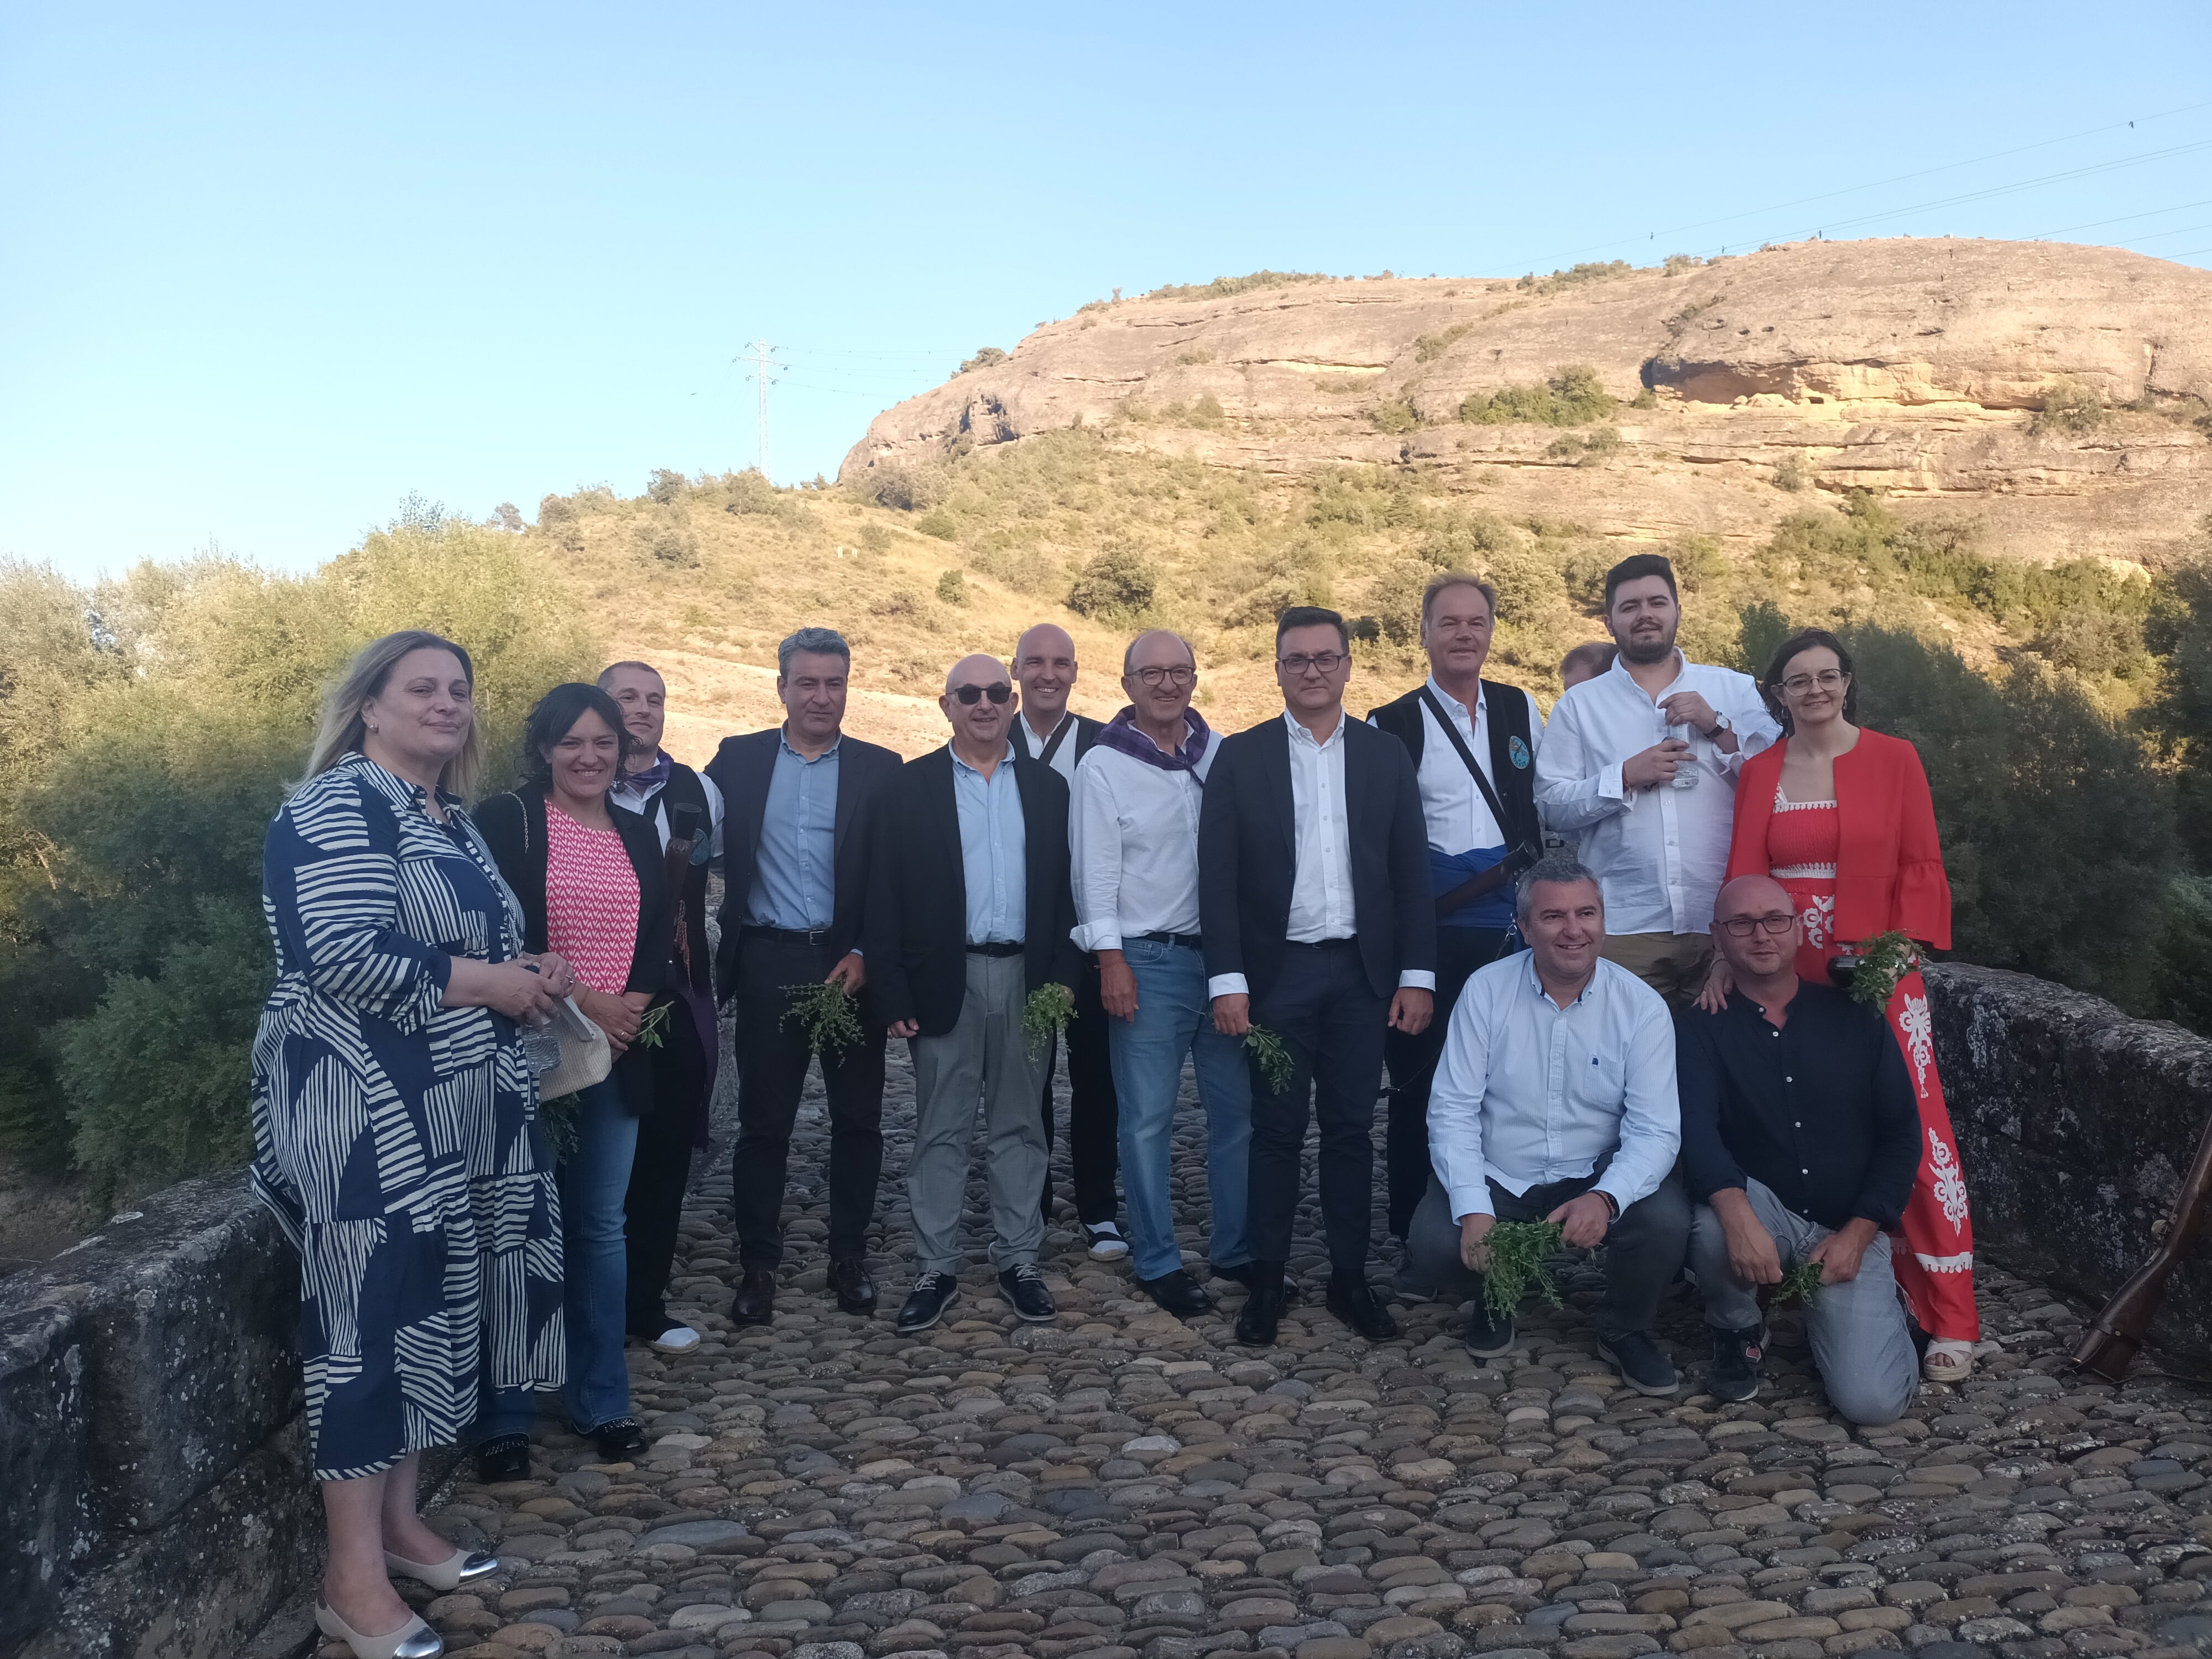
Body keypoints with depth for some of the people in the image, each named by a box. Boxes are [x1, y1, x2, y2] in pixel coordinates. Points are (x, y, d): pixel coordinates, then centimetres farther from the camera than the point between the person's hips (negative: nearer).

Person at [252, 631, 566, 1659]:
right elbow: (347, 953, -24)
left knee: (436, 1303, 13)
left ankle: (399, 1522, 25)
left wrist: (528, 979, 5)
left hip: (452, 1112, 9)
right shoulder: (338, 805, -12)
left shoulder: (454, 823, 16)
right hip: (365, 1112, -9)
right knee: (374, 1311, -6)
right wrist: (490, 983, -15)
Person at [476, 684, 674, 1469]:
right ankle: (505, 1418, 12)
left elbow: (662, 938, 10)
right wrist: (582, 1002, -14)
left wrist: (633, 1006, -8)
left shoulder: (638, 835, 14)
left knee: (601, 1227, 10)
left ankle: (601, 1403, 21)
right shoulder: (506, 820, -2)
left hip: (617, 1057, 5)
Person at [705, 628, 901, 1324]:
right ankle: (757, 1265, 17)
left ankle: (850, 1258, 21)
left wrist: (866, 954, -8)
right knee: (763, 1122, 6)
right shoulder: (737, 760, 6)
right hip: (767, 965, 0)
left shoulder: (880, 769, 3)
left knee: (857, 1120, 7)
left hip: (852, 966, 0)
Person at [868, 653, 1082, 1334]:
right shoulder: (910, 787, 0)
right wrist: (893, 993, -8)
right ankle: (936, 1270, 14)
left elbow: (1066, 888, 7)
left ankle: (1018, 1261, 20)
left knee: (1019, 1126, 10)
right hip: (945, 980, -2)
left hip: (1026, 977, 2)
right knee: (940, 1132, 5)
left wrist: (1063, 975, -3)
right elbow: (886, 896, -3)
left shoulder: (1048, 787, 8)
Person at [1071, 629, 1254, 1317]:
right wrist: (1111, 960, -11)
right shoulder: (1103, 766, -3)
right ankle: (1157, 1262, 13)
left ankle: (1236, 1248, 22)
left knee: (1238, 1109, 8)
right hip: (1147, 961, -4)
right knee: (1147, 1119, 2)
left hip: (1223, 953, 4)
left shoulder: (1221, 755, 8)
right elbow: (1097, 872, -5)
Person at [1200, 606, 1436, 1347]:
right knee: (1277, 1128, 4)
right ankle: (1266, 1281, 14)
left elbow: (1411, 869, 5)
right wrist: (1227, 981, -9)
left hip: (1362, 971, 2)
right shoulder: (1240, 757, 1)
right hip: (1277, 972, -1)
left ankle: (1350, 1279, 17)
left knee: (1350, 1127, 7)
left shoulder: (1386, 755, 7)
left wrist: (1418, 974, -1)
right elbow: (1218, 876, -2)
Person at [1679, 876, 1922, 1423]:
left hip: (1847, 1228, 1)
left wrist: (1857, 1234, -10)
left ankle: (1877, 1306, 19)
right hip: (1761, 1211, -1)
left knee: (1873, 1401, -17)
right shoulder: (1701, 1029, -3)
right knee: (1715, 1222, -37)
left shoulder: (1855, 1018, 3)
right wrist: (1738, 1214, -39)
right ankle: (1737, 1332, -3)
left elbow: (1902, 1135, 2)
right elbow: (1695, 1128, -20)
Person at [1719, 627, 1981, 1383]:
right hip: (1787, 975, 2)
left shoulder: (1893, 759, 3)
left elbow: (1921, 867, 1)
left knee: (1913, 1132, -8)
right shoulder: (1760, 775, 9)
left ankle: (1948, 1321, -2)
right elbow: (1744, 874, 4)